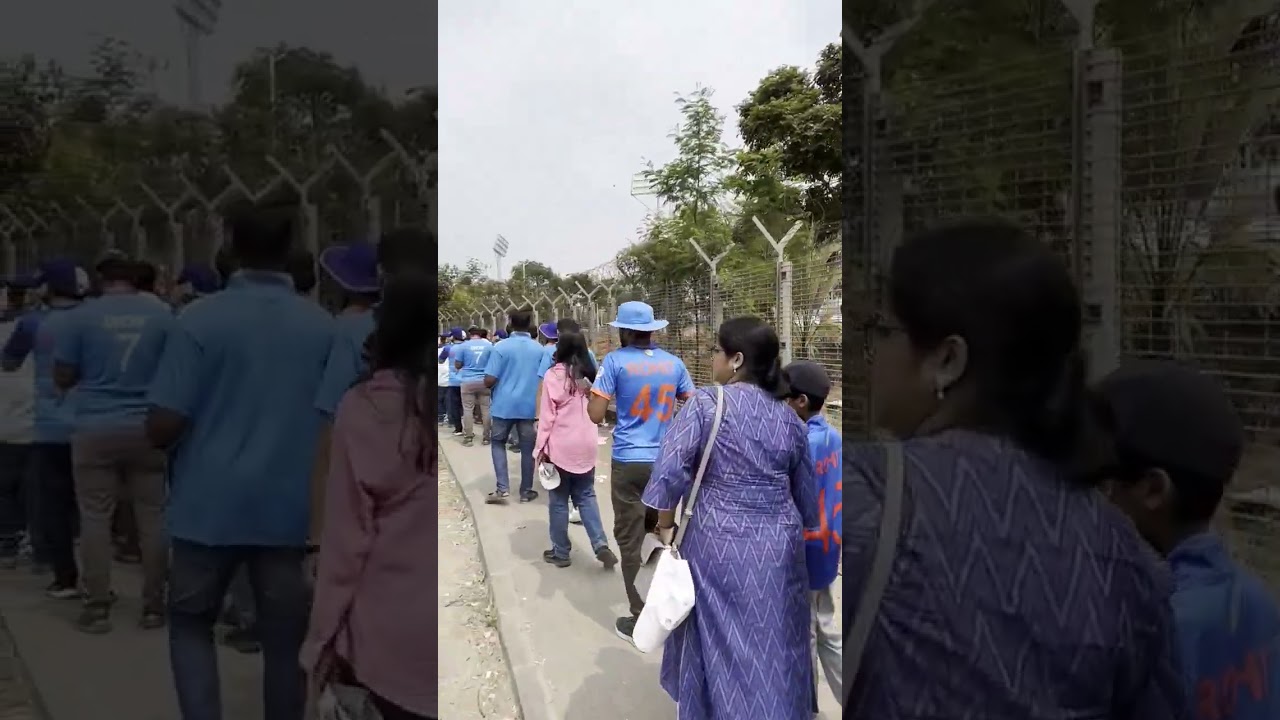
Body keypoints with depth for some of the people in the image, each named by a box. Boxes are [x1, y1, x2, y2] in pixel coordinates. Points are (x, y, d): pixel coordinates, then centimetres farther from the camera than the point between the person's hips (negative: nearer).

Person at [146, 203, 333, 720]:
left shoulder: (199, 320, -8)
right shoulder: (324, 327, -1)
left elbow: (163, 426, -12)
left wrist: (170, 445, 10)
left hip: (211, 502, -1)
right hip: (289, 506, 2)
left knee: (191, 624, 19)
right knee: (284, 641, 12)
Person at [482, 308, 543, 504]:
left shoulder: (501, 347, -10)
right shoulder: (539, 349, 1)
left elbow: (489, 380, -13)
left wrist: (492, 385, 10)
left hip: (505, 404, -2)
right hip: (529, 405, 2)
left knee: (498, 443, 13)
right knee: (527, 448, 10)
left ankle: (502, 488, 3)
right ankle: (526, 491, 16)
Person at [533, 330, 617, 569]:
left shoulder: (554, 374, -7)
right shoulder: (591, 375, 9)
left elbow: (548, 414, -8)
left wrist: (542, 447, -4)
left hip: (561, 446, -4)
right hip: (586, 445, 5)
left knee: (559, 500, 6)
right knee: (586, 496, 13)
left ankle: (560, 552, 14)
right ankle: (601, 545, 1)